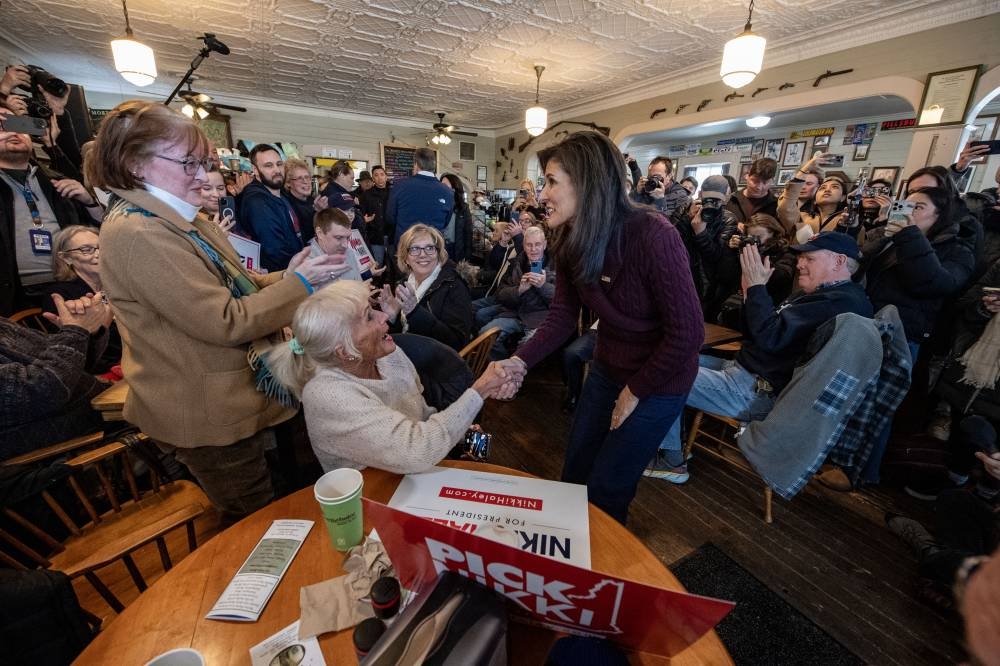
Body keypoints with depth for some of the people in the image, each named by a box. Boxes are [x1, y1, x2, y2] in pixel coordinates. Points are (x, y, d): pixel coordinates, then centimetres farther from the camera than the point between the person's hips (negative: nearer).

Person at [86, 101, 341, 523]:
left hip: (232, 400, 9)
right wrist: (298, 285, -19)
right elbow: (225, 322, -26)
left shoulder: (175, 221, 9)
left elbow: (232, 286, 9)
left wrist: (284, 278, -7)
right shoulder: (135, 233, -23)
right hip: (209, 417, -9)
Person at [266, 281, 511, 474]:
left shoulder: (390, 355, -8)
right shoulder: (327, 396, -28)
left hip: (419, 479, 6)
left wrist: (459, 430, -12)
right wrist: (478, 392, -26)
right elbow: (418, 451, -35)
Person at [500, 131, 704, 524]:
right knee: (574, 474, 19)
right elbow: (562, 317, -7)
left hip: (658, 381, -6)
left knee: (605, 487, 6)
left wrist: (635, 390, -14)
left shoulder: (652, 236, -29)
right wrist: (520, 361, -23)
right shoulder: (571, 241, -9)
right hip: (606, 368, 6)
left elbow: (688, 332, -24)